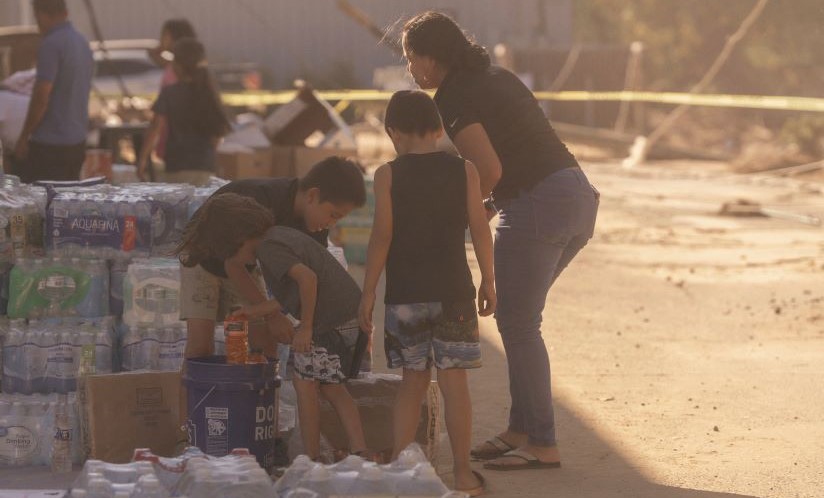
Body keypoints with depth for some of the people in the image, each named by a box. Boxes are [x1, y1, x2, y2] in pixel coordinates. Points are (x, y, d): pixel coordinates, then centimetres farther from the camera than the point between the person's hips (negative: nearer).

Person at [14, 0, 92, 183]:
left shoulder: (51, 45, -16)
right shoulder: (83, 43, 10)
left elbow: (41, 98, -18)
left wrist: (23, 137, -9)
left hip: (49, 143, -8)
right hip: (77, 141, 8)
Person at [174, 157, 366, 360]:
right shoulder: (261, 202, -38)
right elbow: (233, 265, -31)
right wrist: (272, 316, -31)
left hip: (246, 267, 6)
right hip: (203, 260, -6)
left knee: (264, 339, -7)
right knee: (201, 340, -20)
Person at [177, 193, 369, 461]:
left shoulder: (268, 249, -11)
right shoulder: (282, 235, 19)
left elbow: (307, 278, -25)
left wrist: (305, 327, -18)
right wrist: (254, 311, 28)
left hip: (330, 321, -10)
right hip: (354, 315, 10)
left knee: (304, 381, 4)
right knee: (331, 387, 18)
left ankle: (312, 458, 10)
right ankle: (359, 451, 12)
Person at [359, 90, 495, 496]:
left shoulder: (388, 175, -3)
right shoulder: (464, 171, 0)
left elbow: (382, 236, -6)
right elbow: (480, 230, 0)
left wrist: (368, 292, -1)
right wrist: (488, 280, 11)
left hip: (404, 295, 0)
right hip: (453, 292, 0)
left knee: (413, 382, 12)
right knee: (454, 383, 3)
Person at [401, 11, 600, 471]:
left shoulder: (454, 99, -9)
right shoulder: (497, 77, 19)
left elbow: (490, 169, -19)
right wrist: (488, 206, 17)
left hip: (536, 206, -9)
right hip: (577, 196, 9)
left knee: (518, 324, -1)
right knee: (516, 317, 18)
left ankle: (543, 445, 1)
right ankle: (522, 429, 21)